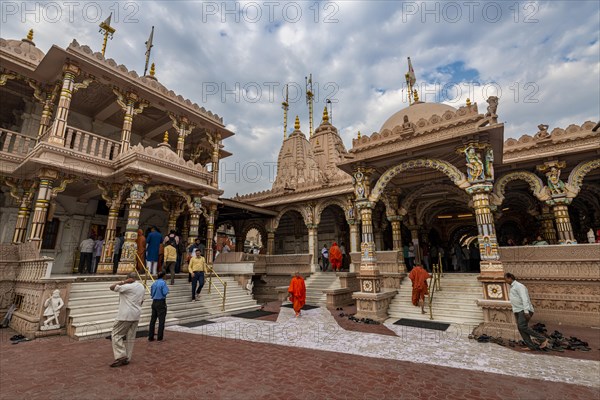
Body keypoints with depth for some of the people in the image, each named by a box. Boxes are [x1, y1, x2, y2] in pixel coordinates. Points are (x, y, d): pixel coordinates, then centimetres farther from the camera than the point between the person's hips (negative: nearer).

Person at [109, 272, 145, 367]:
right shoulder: (142, 287, 11)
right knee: (130, 337, 11)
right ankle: (127, 359, 16)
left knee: (116, 335, 4)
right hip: (136, 316, 8)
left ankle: (121, 356, -4)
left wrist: (123, 282, -13)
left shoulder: (127, 286, -14)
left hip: (125, 316, -8)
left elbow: (112, 287, -11)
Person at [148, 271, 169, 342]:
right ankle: (159, 337, 7)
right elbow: (165, 292, -18)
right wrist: (167, 288, 0)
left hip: (154, 302, 7)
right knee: (161, 320, 2)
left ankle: (150, 337, 16)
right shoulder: (163, 283, -13)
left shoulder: (154, 283, 8)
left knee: (152, 320, 11)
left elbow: (151, 293, 14)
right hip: (161, 302, -7)